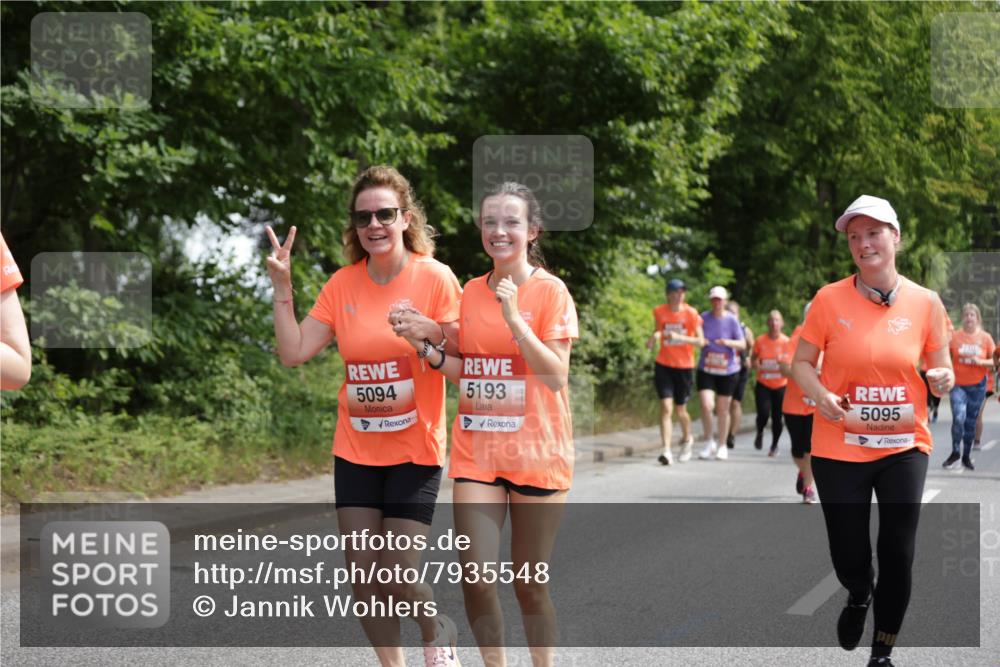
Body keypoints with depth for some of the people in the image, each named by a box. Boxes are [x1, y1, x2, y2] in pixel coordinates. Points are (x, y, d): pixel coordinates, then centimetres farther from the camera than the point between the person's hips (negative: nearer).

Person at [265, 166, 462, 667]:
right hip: (355, 450, 4)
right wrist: (282, 287, -5)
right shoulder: (343, 284, 2)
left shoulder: (435, 277, -10)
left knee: (399, 576, -7)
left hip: (415, 451, -4)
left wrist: (427, 338, -26)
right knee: (362, 574, 5)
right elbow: (294, 353, 0)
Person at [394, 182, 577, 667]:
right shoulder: (470, 292, 8)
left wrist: (513, 317, -22)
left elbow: (556, 376, -12)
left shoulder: (549, 291, -5)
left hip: (536, 454, -3)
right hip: (476, 450, 3)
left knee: (530, 584, 4)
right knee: (476, 575, -7)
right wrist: (425, 347, -4)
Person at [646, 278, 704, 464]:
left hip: (684, 366, -1)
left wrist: (680, 337, -23)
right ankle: (666, 451, -16)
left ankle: (687, 439, 40)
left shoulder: (691, 313, -7)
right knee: (666, 407, -13)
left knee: (681, 410, 10)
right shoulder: (659, 312, -1)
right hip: (663, 365, 1)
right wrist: (654, 338, -5)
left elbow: (701, 341, -8)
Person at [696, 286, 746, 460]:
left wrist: (729, 342, -22)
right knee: (706, 405, -15)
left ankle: (722, 446, 23)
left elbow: (743, 344, -3)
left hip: (728, 371, -1)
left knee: (723, 410, 6)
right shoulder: (704, 318, 0)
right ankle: (709, 442, 4)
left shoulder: (732, 320, -5)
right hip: (706, 369, 1)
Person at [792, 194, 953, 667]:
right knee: (848, 557, 4)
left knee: (898, 556, 0)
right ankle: (859, 596, 43)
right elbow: (801, 363, 3)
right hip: (839, 447, -1)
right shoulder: (829, 300, -7)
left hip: (904, 446, 1)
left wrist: (943, 379, -15)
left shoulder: (925, 303, -3)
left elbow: (941, 368, 9)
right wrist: (820, 395, -18)